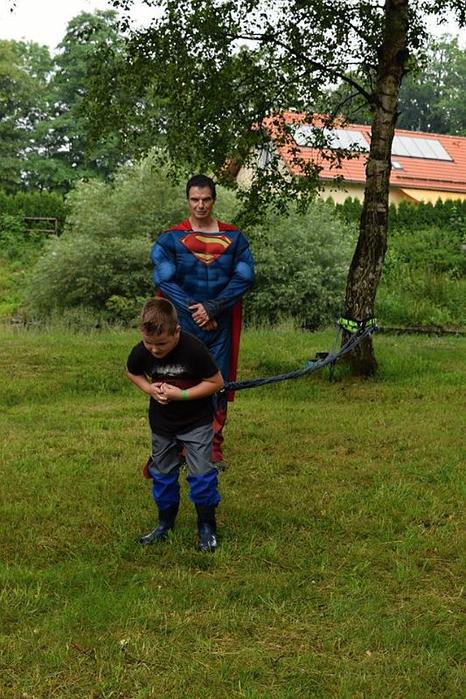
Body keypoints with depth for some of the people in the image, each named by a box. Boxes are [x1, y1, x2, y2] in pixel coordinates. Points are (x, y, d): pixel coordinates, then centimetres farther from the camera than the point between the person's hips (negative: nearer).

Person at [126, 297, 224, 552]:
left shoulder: (194, 350, -29)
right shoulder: (141, 352, -18)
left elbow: (217, 382, -18)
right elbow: (132, 372, 6)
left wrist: (181, 394, -26)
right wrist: (148, 388, -14)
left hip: (196, 422, -4)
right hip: (162, 422, 4)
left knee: (201, 474, -6)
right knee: (162, 474, 14)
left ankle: (207, 526, 12)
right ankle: (165, 522, 32)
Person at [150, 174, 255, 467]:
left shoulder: (235, 238, 6)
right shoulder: (169, 239, 1)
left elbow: (244, 277, -3)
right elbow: (165, 280, -8)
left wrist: (212, 308, -14)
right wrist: (194, 313, -14)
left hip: (221, 325, 2)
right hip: (182, 325, -2)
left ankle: (214, 448, 15)